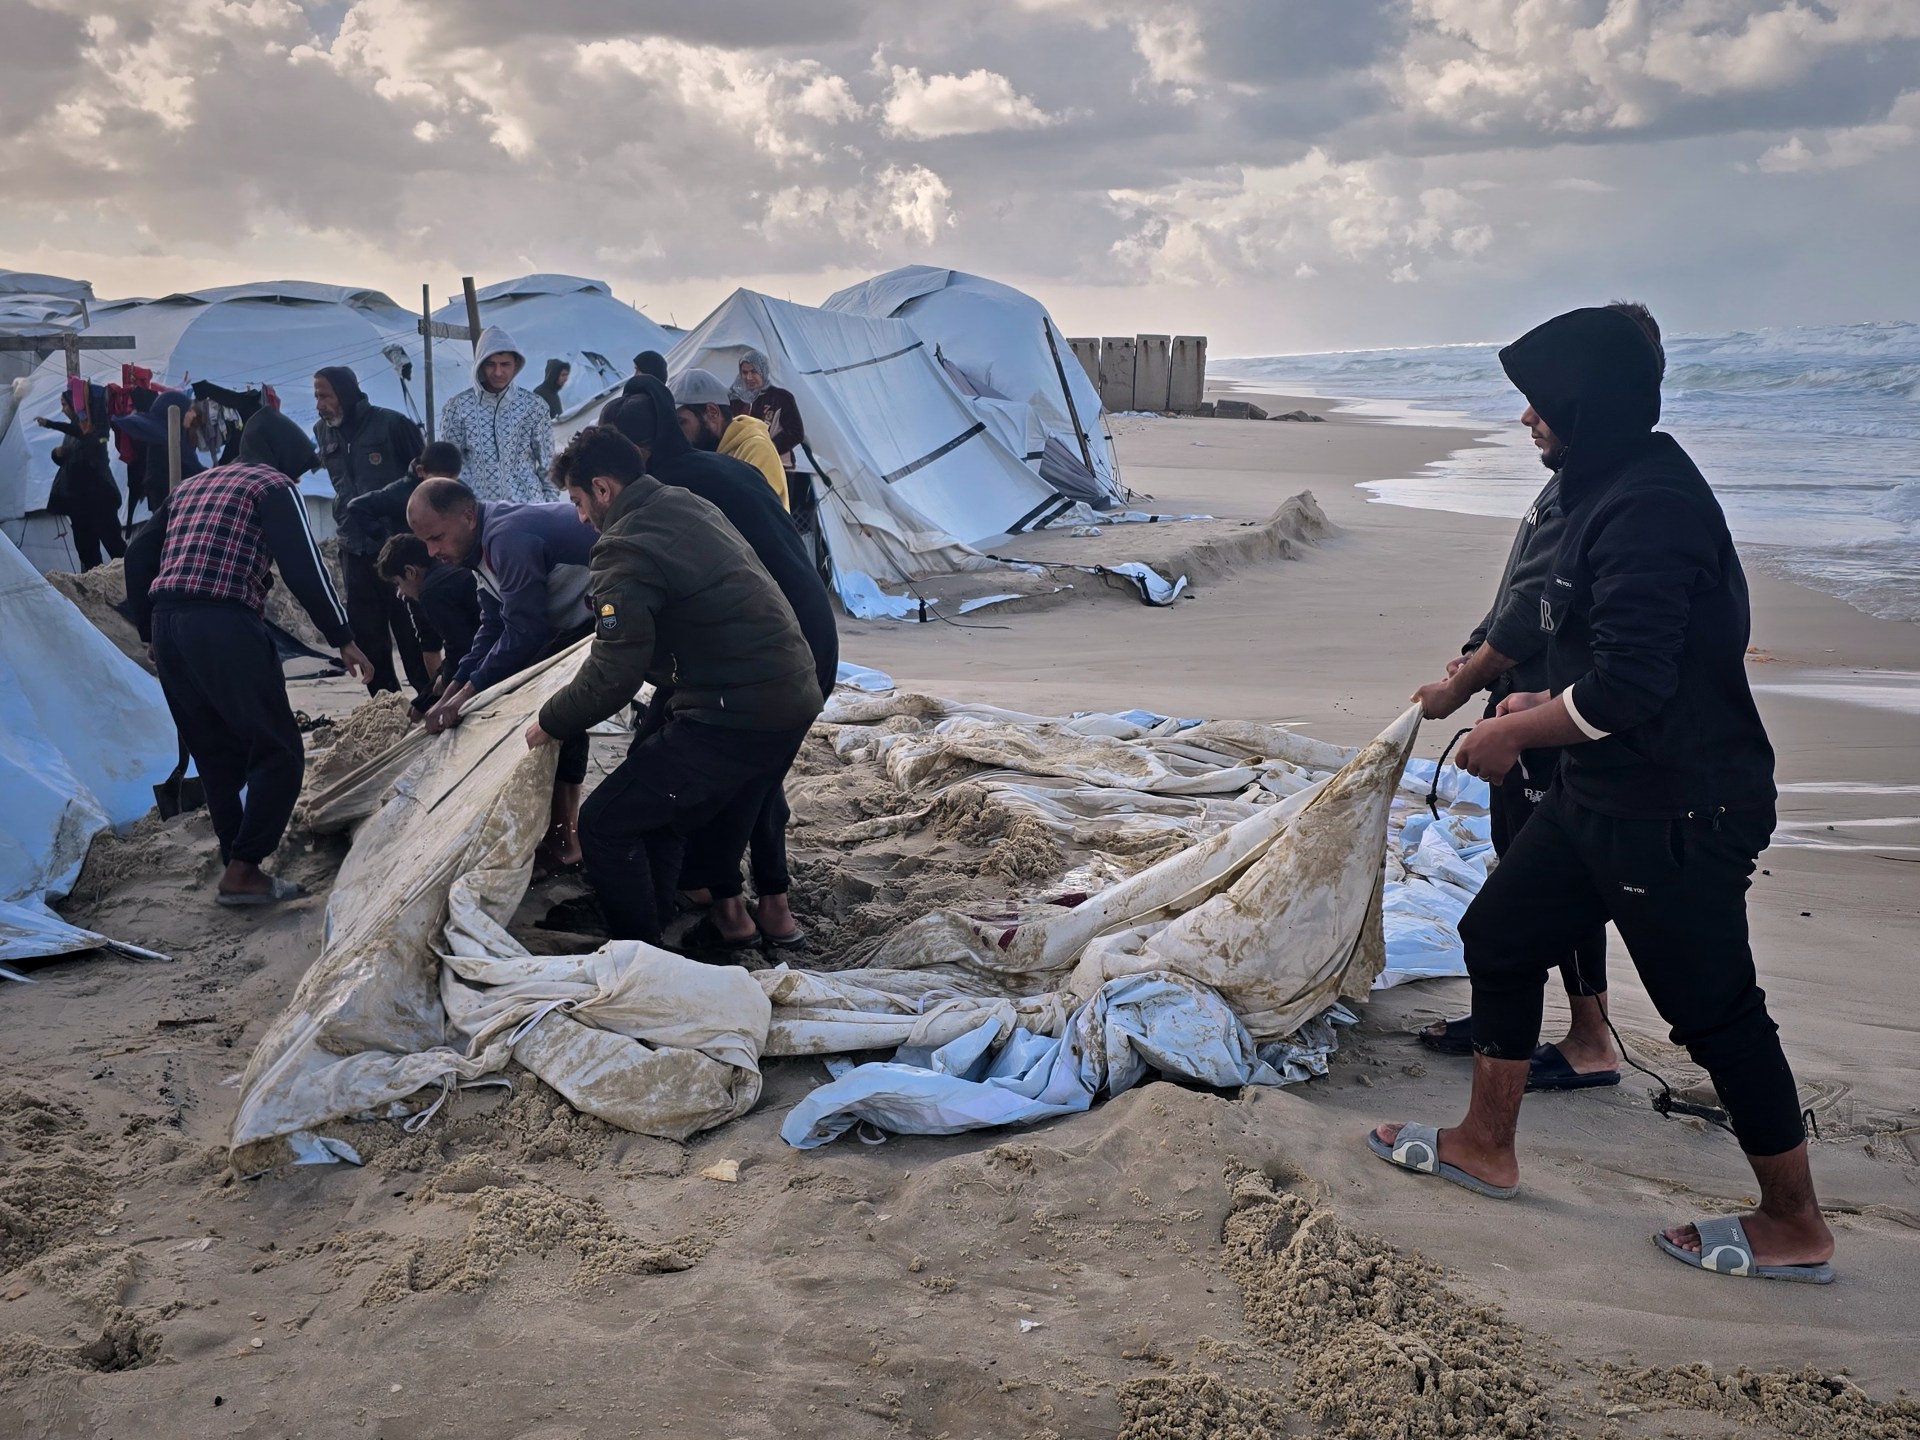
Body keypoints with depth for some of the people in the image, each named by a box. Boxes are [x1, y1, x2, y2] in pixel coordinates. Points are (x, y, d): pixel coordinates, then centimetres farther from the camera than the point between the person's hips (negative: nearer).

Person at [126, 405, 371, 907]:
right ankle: (242, 870, -4)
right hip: (226, 627, -8)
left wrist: (151, 631, 25)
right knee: (279, 752, 0)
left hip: (167, 626, 8)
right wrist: (343, 639, -5)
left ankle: (239, 868, 19)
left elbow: (139, 556, 20)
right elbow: (304, 568, -8)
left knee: (218, 758, 16)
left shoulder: (192, 485, 25)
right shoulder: (273, 486, 4)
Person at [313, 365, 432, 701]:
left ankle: (430, 697, 8)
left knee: (411, 626, -1)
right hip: (355, 547, 5)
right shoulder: (321, 431, 8)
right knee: (366, 630, 7)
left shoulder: (391, 423, -7)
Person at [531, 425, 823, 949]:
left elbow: (615, 675, -18)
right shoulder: (688, 504, 14)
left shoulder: (625, 550, -15)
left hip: (737, 718, -10)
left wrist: (551, 723, -2)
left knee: (604, 823, -3)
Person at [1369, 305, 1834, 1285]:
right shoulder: (1614, 489, 9)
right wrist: (1545, 706, 14)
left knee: (1714, 1009, 4)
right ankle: (1486, 1147, 30)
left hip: (1678, 811, -11)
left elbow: (1626, 691, -28)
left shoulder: (1648, 508, -24)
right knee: (1500, 936, 15)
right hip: (1610, 793, 11)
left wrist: (1511, 735, -14)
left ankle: (1795, 1228, 23)